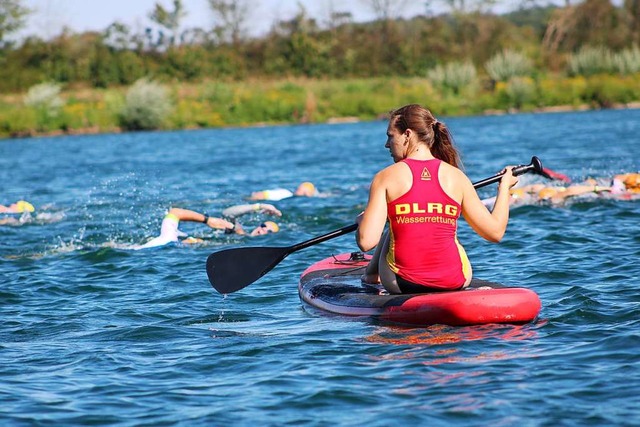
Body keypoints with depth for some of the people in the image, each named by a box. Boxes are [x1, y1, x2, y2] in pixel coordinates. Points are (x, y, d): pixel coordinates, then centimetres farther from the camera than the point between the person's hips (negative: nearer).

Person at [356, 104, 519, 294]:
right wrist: (504, 186, 19)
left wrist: (362, 221, 11)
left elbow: (366, 242, -14)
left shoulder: (386, 178, -7)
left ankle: (371, 274, 51)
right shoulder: (457, 177, -1)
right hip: (455, 282, 2)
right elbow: (495, 232, 4)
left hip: (402, 284, -2)